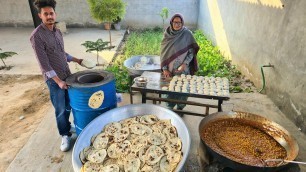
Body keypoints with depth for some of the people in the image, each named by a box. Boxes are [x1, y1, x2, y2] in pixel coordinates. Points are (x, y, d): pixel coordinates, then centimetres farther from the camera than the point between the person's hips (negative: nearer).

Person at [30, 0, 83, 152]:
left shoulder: (57, 31, 6)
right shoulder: (37, 36, -16)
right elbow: (43, 62, -18)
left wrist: (76, 60, 16)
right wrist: (58, 81, -20)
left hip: (67, 75, 7)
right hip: (54, 79, -6)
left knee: (69, 105, 16)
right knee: (60, 109, 2)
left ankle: (65, 125, 39)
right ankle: (65, 135, 20)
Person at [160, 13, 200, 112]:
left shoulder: (187, 34, -7)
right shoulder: (167, 34, -2)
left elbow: (192, 51, -4)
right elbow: (163, 52, 1)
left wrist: (184, 64, -17)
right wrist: (164, 69, -5)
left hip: (183, 70, -1)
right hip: (169, 69, 2)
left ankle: (180, 108, 31)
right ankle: (169, 108, 31)